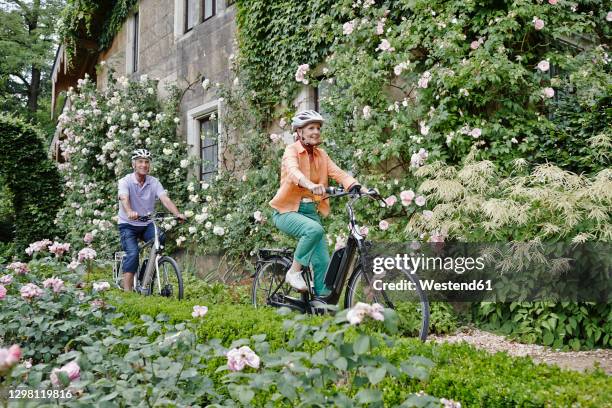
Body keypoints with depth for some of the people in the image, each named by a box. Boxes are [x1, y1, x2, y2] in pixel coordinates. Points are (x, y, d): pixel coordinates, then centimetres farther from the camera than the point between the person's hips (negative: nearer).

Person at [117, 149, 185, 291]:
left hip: (147, 225, 3)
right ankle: (127, 291, -17)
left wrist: (177, 214, -34)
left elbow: (165, 199, -15)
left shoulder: (154, 182, -1)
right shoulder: (125, 181, -10)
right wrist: (130, 212, -52)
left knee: (160, 238, -26)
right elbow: (124, 199, -29)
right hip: (128, 225, -2)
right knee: (133, 254, -21)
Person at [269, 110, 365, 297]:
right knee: (315, 229, -34)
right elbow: (293, 171, -30)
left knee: (323, 261, -4)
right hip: (287, 211, -5)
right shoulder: (292, 151, -8)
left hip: (311, 210, 6)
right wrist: (311, 185, -51)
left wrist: (358, 187, -25)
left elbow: (338, 173, -6)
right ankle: (294, 271, -15)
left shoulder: (321, 155, 10)